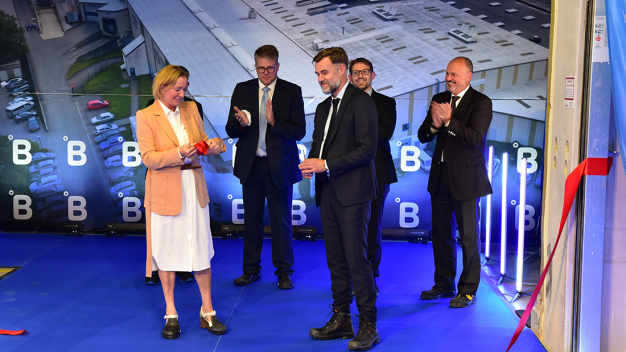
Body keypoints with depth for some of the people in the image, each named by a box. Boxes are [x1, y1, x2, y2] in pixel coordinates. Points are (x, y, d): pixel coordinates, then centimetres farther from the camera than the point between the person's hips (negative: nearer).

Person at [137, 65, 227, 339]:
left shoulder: (191, 109, 8)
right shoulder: (146, 116, -5)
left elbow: (202, 142, 14)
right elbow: (148, 158, -11)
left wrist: (214, 145, -9)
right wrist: (179, 153, -25)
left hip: (194, 190, 4)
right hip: (165, 193, -3)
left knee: (201, 250, 6)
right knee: (167, 252, 6)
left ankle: (207, 311, 17)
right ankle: (170, 314, 18)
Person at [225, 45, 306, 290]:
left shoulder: (292, 92, -3)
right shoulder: (242, 90, 4)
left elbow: (299, 131, -10)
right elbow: (230, 131, 1)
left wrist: (273, 122, -25)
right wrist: (240, 123, -22)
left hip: (279, 165, -2)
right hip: (250, 165, 2)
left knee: (281, 220, 4)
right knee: (251, 218, 11)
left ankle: (284, 272, 17)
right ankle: (251, 269, 23)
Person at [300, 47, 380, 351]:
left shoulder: (361, 102, -7)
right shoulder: (323, 107, 19)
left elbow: (367, 149, -15)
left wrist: (326, 164, -16)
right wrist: (310, 163, 1)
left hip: (352, 192, -8)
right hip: (328, 192, 8)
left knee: (356, 259, -7)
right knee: (335, 260, 11)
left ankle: (368, 325, 1)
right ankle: (341, 319, 20)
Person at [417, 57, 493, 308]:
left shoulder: (481, 103, -8)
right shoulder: (439, 100, 10)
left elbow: (475, 139, -20)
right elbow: (422, 136, 7)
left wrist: (449, 121, -26)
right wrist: (434, 125, -14)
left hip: (465, 178, -6)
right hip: (440, 176, 6)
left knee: (468, 237, 1)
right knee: (441, 234, 14)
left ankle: (468, 290, 12)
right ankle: (444, 285, 27)